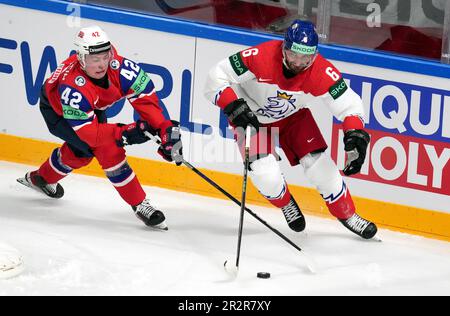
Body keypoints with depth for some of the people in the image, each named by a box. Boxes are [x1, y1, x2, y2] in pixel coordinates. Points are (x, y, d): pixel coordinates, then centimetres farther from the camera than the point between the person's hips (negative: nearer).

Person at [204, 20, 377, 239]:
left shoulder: (321, 73, -28)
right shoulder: (261, 58, -36)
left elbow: (349, 104, -21)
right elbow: (216, 79, -28)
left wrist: (355, 135, -38)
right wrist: (234, 108, -39)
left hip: (294, 116, 3)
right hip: (251, 117, -3)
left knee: (321, 165, -4)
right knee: (267, 176, -17)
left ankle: (346, 215, 23)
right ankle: (286, 204, 20)